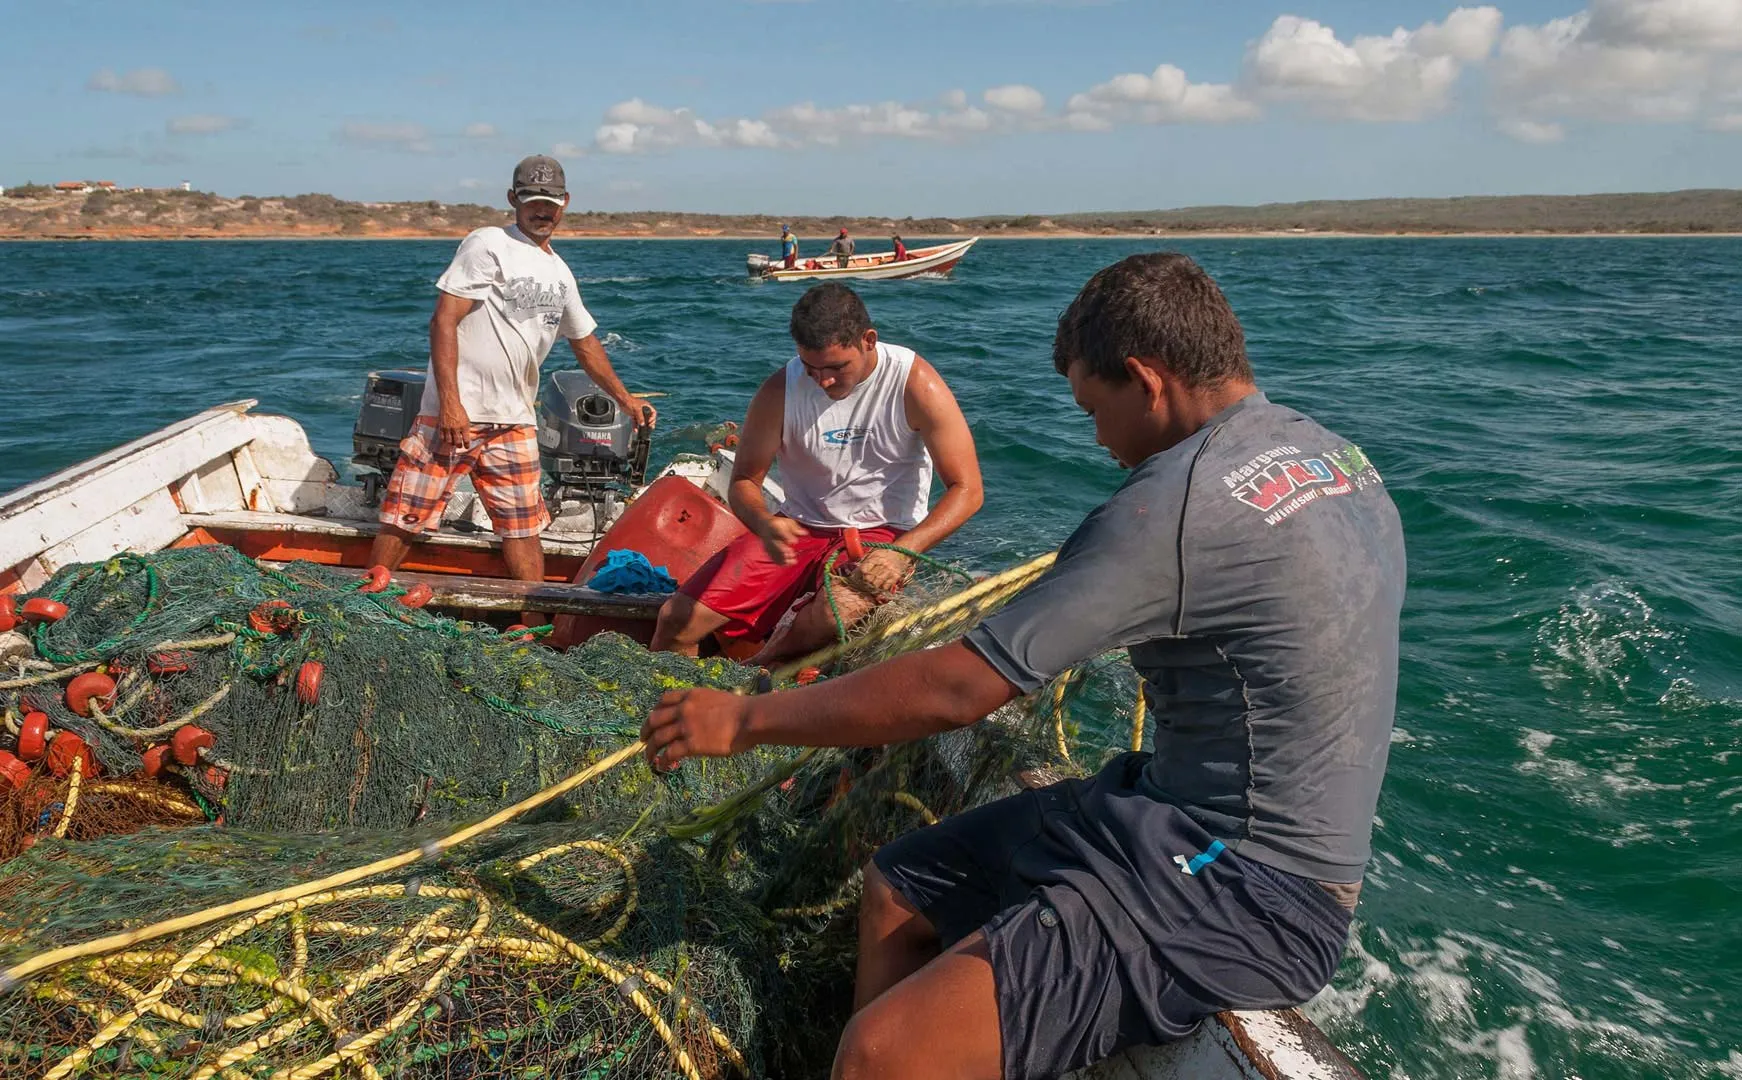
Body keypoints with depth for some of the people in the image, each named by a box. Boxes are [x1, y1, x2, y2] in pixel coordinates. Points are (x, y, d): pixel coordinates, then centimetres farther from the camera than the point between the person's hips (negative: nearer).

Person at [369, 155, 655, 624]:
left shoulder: (560, 273, 17)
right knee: (404, 519, -3)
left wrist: (624, 398, 29)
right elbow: (444, 320, -12)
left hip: (515, 422, 6)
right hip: (455, 411, -6)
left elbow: (585, 341, 31)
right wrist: (450, 403, -19)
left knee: (523, 527, 7)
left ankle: (536, 626, 12)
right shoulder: (488, 244, -5)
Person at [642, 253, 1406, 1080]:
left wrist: (743, 719, -9)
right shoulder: (1332, 453, 5)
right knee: (896, 888, 14)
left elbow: (951, 692, -20)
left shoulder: (1179, 501, -23)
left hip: (1243, 892, -10)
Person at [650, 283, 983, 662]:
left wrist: (901, 552, -29)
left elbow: (966, 489, -14)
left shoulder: (915, 385, -15)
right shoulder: (780, 390, -9)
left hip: (882, 533, -2)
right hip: (799, 529, 3)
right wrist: (764, 524, -24)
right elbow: (744, 481, 1)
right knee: (676, 620, -13)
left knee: (835, 616, -36)